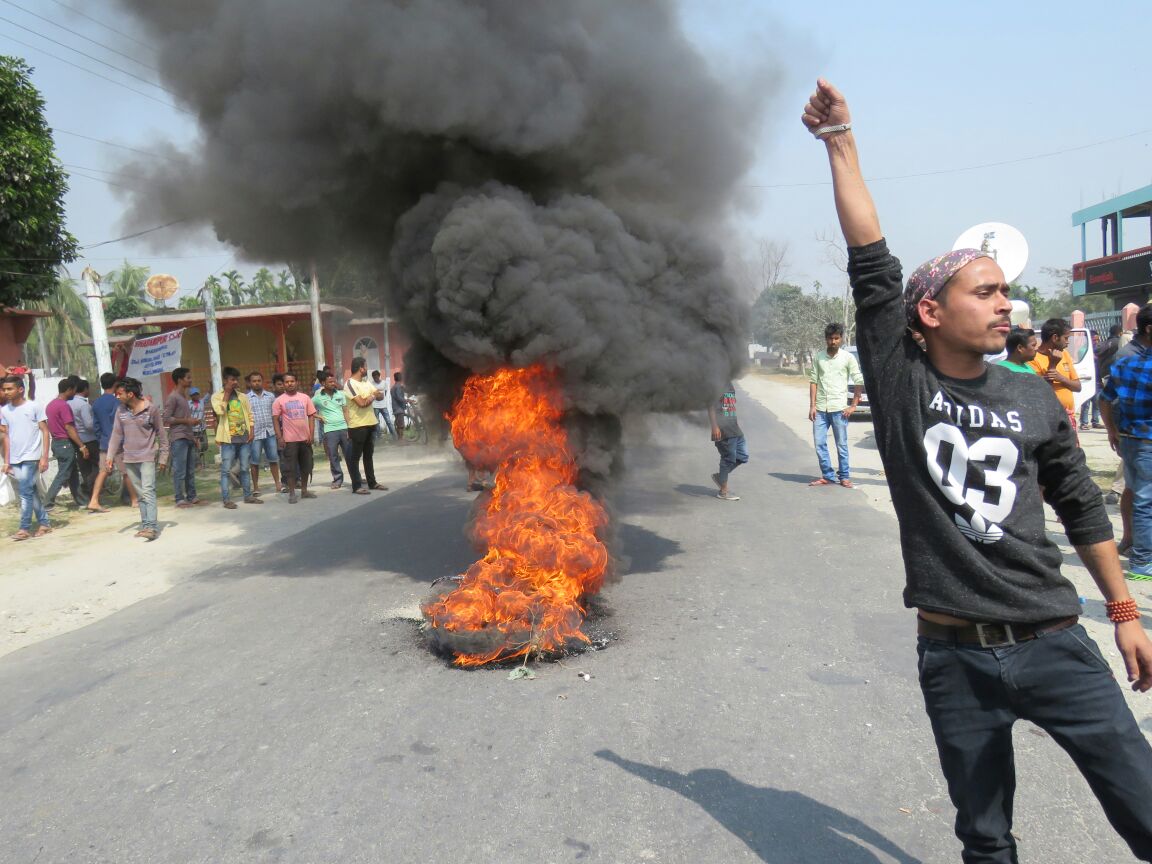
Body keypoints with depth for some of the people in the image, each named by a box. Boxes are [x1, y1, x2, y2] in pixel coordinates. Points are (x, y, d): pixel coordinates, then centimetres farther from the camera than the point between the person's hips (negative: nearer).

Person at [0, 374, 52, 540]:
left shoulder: (34, 407, -5)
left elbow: (45, 432, -4)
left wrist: (44, 457, -10)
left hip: (31, 457, -5)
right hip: (15, 459, 5)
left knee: (25, 491, -9)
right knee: (31, 492, 10)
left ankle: (24, 528, -3)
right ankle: (43, 523, 17)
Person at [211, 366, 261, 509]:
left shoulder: (242, 397, 12)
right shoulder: (217, 396, -1)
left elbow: (250, 415, 14)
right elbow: (220, 411, -19)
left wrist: (251, 432, 1)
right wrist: (227, 392, -12)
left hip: (244, 438, 4)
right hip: (228, 439, -4)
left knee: (245, 468, 11)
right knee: (225, 470, -3)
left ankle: (248, 496, 18)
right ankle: (226, 499, -1)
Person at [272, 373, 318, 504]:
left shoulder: (305, 398, 6)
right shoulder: (279, 400, -2)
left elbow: (311, 416, 7)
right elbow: (275, 420, -3)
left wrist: (311, 434, -2)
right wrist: (279, 437, -10)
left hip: (305, 438, 3)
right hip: (289, 439, -3)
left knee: (306, 465, 11)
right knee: (291, 467, 0)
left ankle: (304, 490, 23)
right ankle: (292, 493, 7)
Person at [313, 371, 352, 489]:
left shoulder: (341, 394, 7)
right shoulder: (318, 398, 1)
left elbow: (346, 411, 6)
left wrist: (349, 427, -1)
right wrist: (318, 416, -2)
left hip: (344, 428, 2)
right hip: (330, 430, -2)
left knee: (350, 454, 5)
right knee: (333, 456, 1)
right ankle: (337, 479, 9)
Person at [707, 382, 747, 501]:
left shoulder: (730, 384, 16)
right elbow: (711, 406, -15)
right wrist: (715, 426, -21)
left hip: (734, 429, 9)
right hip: (723, 430, -9)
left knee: (742, 456, 9)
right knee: (728, 458, -2)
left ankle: (720, 477, 24)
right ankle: (723, 491, 10)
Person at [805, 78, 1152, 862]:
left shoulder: (1033, 400, 4)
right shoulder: (900, 384, -5)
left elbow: (1082, 508, 13)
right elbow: (872, 265, -10)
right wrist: (841, 143, -9)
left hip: (1054, 645, 2)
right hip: (955, 657, -2)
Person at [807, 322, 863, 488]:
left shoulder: (848, 358, -1)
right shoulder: (818, 358, 6)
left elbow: (859, 382, 1)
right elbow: (813, 381, 7)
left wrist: (853, 406, -4)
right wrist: (812, 406, 0)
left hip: (839, 408, -3)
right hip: (820, 409, 3)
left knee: (841, 445, 4)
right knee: (819, 444, 3)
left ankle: (844, 476, 15)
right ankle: (827, 476, 15)